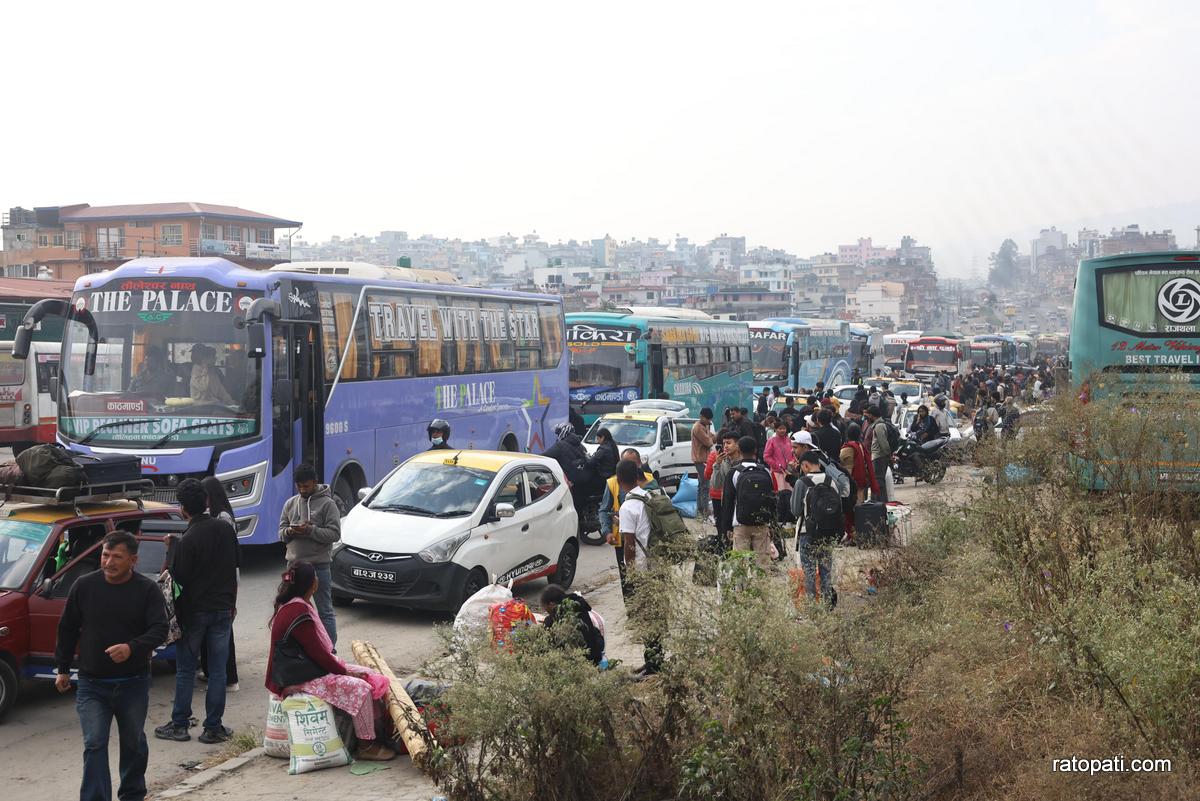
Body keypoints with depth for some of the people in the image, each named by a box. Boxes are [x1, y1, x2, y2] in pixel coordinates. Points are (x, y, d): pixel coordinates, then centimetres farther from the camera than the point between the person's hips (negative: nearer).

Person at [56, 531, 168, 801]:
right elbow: (68, 628, 7)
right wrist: (63, 668, 10)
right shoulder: (84, 586, -4)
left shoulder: (148, 590, -8)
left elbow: (160, 630, -12)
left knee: (134, 743, 15)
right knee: (94, 745, -8)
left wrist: (132, 648, -31)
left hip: (134, 684, 0)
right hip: (92, 685, 0)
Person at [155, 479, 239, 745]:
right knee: (218, 671, 7)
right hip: (222, 609, 4)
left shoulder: (187, 540, -18)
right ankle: (213, 728, 10)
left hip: (193, 612, -4)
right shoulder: (226, 530, 1)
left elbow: (178, 578, -13)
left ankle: (179, 725, 17)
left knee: (185, 671, 9)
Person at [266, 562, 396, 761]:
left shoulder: (290, 606, 10)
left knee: (368, 676, 4)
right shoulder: (298, 612, -23)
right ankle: (365, 746, -10)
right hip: (299, 681, -10)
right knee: (359, 688, -19)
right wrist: (344, 671, -11)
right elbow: (318, 653, -21)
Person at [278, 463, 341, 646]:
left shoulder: (327, 503, -5)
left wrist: (311, 531, -23)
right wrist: (289, 532, -11)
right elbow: (281, 531, 12)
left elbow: (334, 533, -11)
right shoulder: (290, 503, 12)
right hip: (294, 565, 5)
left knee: (325, 611, 1)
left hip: (319, 565, -5)